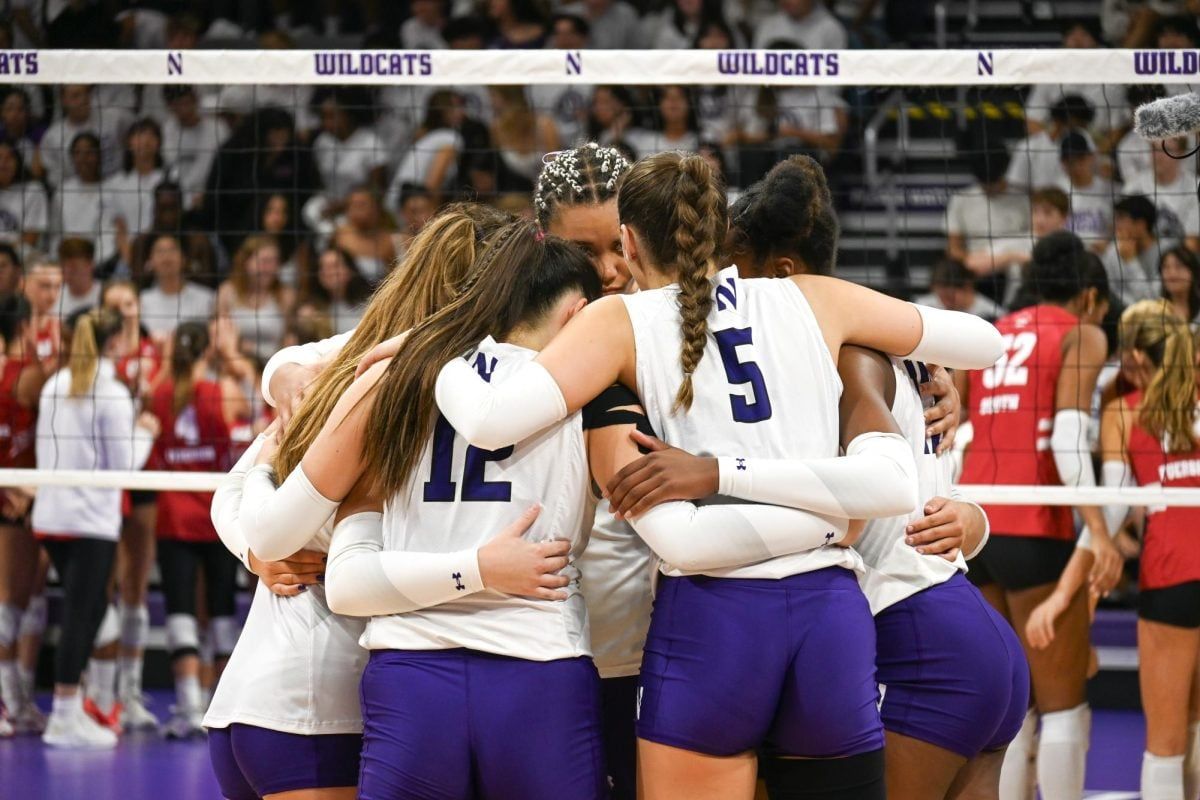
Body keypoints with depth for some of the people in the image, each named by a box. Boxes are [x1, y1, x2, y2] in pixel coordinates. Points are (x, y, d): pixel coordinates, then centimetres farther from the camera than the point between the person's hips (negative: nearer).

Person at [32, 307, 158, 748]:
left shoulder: (54, 386, 9)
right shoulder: (111, 393, -12)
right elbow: (124, 463, -11)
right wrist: (144, 433, 6)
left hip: (51, 511, 7)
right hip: (90, 517, -7)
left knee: (85, 609, 17)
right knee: (81, 613, -4)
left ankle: (71, 707, 18)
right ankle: (64, 720, -3)